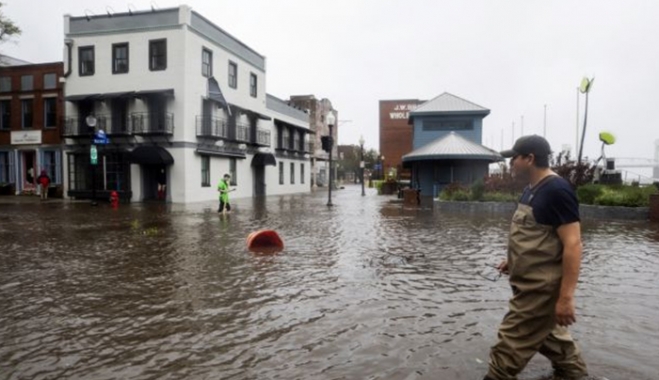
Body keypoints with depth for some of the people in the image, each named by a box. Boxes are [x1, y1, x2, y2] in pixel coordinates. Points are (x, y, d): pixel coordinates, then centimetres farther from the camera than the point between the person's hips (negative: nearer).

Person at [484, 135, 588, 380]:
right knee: (550, 336, 25)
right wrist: (513, 261, 15)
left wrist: (566, 297, -25)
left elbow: (573, 245, -24)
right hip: (531, 284, 10)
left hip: (541, 288, -10)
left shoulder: (557, 191, -20)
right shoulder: (532, 189, 9)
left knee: (511, 345, -2)